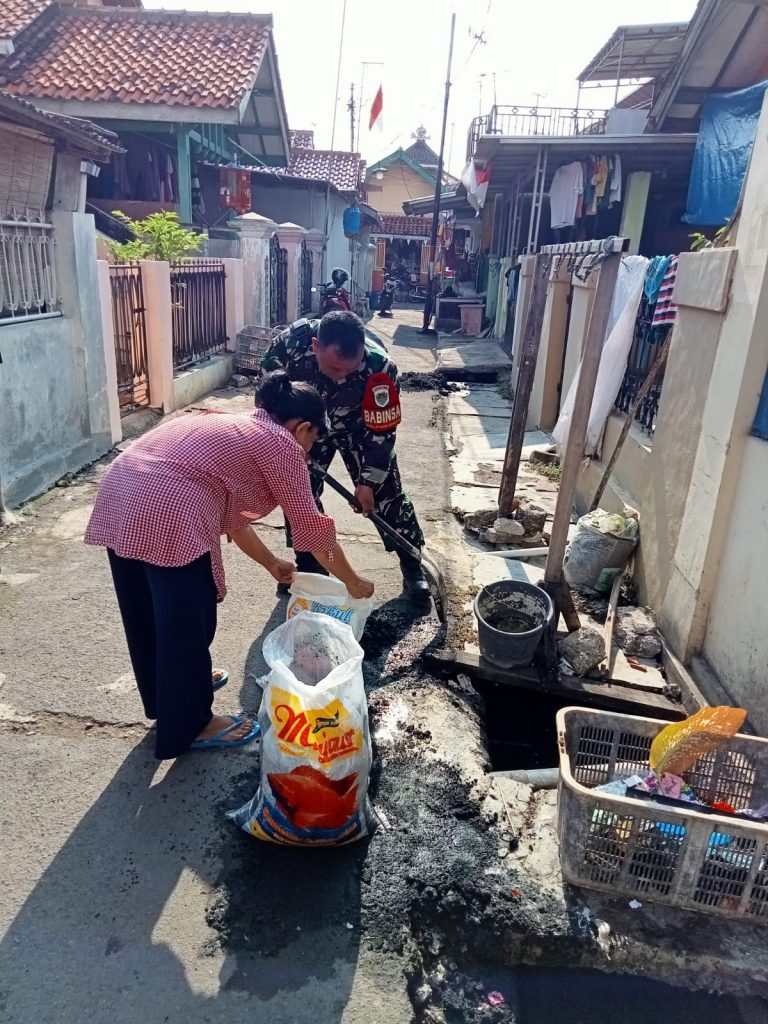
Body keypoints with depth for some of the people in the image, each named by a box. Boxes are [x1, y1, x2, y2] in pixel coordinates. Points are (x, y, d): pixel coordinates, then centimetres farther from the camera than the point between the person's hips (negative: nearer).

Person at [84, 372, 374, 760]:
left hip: (118, 496, 10)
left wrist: (271, 563, 38)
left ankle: (167, 694, 46)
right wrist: (351, 581, 18)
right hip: (167, 513, -10)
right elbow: (310, 525, 6)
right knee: (187, 624, 8)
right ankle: (192, 725, 26)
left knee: (148, 613, 25)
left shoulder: (234, 428, 27)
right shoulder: (280, 444, 3)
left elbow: (232, 515, 31)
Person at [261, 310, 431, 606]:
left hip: (359, 427, -2)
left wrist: (367, 481, -21)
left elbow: (381, 431, -25)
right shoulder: (292, 341, -34)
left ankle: (412, 566, 10)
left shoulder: (378, 367, -38)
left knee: (386, 491, -4)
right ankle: (308, 567, 18)